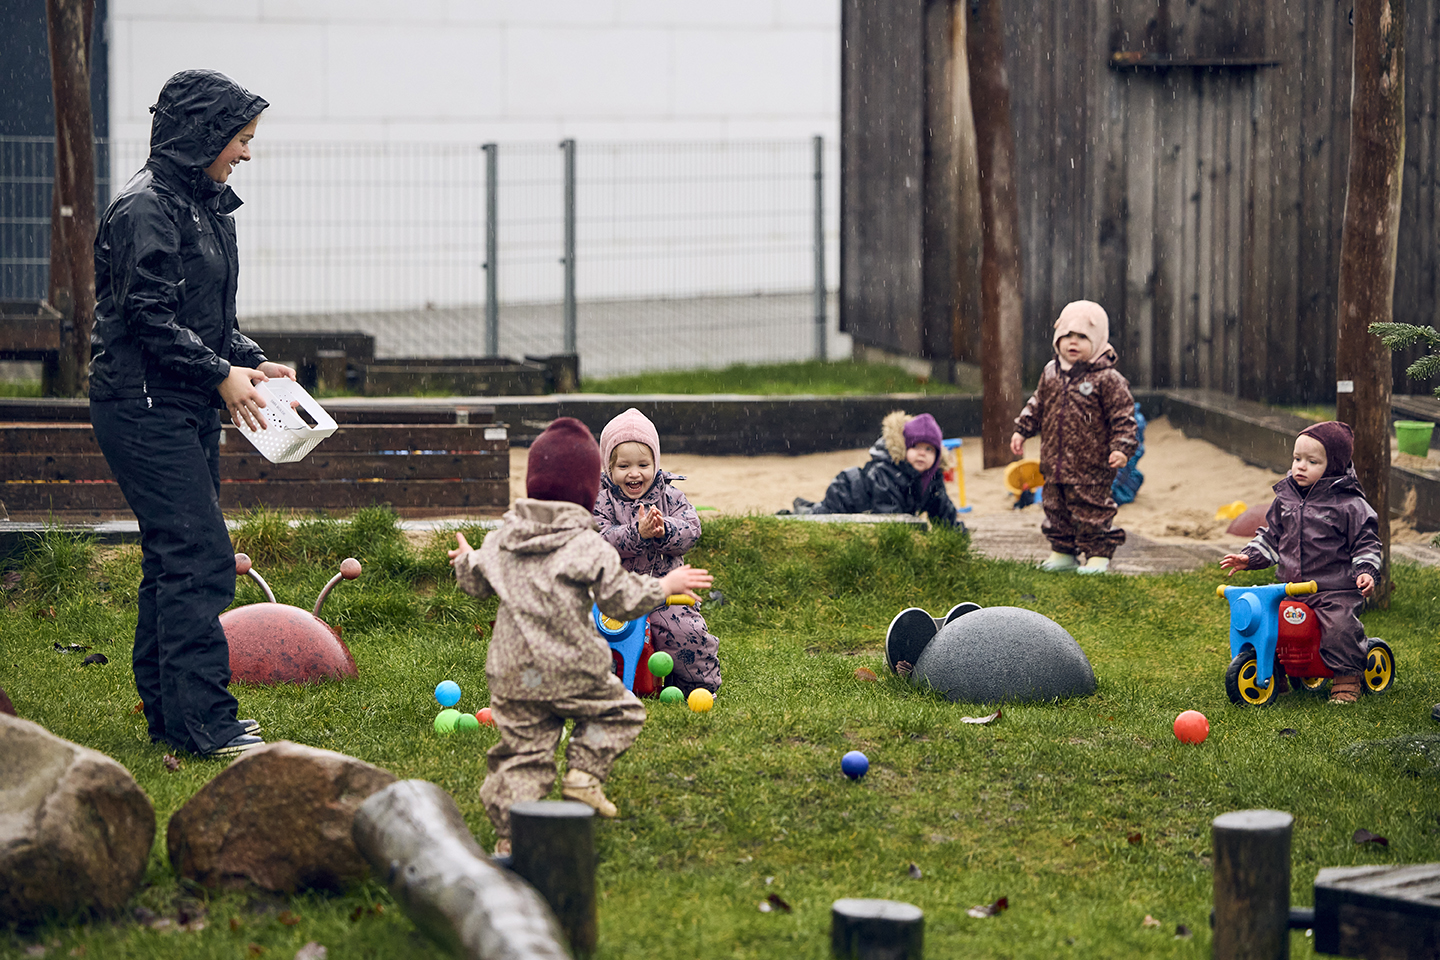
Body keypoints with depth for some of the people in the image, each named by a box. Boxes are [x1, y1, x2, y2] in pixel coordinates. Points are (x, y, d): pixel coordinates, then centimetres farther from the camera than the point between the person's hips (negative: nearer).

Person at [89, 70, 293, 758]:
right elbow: (148, 316, -19)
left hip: (187, 407, 10)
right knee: (200, 555, -13)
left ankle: (168, 713, 19)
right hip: (143, 408, -10)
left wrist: (252, 363, 7)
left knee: (174, 558, 13)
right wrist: (221, 373, -18)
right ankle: (202, 722, -13)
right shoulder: (145, 209, -15)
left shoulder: (205, 205, 16)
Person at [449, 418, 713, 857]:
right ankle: (584, 772, 0)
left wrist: (465, 560, 45)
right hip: (571, 669, -4)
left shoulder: (502, 539, 9)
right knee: (620, 710, 17)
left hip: (511, 674, 5)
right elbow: (621, 599, -6)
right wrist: (665, 586, 9)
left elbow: (475, 581, 22)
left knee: (523, 748, 6)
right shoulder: (587, 545, -6)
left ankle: (510, 831, -3)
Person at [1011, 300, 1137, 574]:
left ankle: (1098, 555, 10)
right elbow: (1037, 405, 20)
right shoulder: (1051, 373, 7)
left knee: (1092, 510, -1)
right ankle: (1063, 552, 27)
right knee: (1055, 508, 14)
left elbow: (1123, 416, -10)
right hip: (1054, 462, 6)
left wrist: (1121, 448, -17)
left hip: (1091, 466, -6)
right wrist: (1021, 430, 16)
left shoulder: (1107, 379, -12)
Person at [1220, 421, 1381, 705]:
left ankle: (1347, 679, -8)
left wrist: (1366, 571, -16)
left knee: (1341, 625, -28)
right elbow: (1271, 537, 20)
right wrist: (1249, 557, 9)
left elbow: (1366, 543, -2)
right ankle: (1272, 677, 11)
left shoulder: (1349, 505, -6)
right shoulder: (1284, 499, 10)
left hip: (1336, 589, -5)